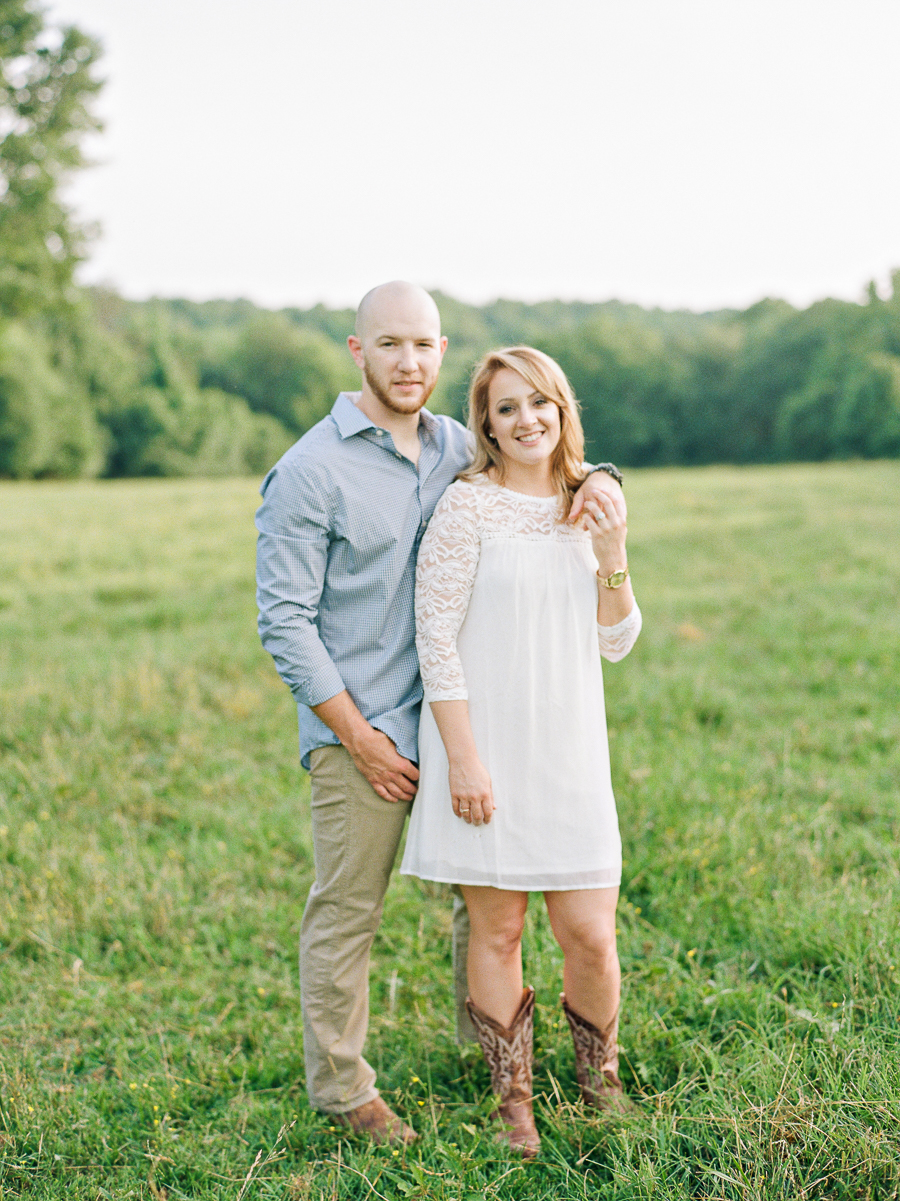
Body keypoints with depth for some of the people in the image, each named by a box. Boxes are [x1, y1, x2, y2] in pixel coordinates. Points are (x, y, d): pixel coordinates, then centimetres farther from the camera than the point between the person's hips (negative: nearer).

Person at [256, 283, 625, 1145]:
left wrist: (597, 479, -4)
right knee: (346, 913, 3)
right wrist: (360, 738, -13)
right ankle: (339, 1085, 20)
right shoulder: (309, 472, -10)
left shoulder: (453, 447, 7)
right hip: (358, 733, -6)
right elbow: (285, 621, -11)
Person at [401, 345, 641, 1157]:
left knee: (590, 934, 4)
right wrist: (462, 757, -13)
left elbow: (616, 643, 10)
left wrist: (613, 555, -6)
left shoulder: (587, 506, 8)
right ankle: (515, 1102, 26)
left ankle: (601, 1082, 31)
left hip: (569, 752, 4)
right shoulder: (469, 505, -8)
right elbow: (435, 636, -9)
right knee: (497, 930, 6)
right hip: (487, 748, -4)